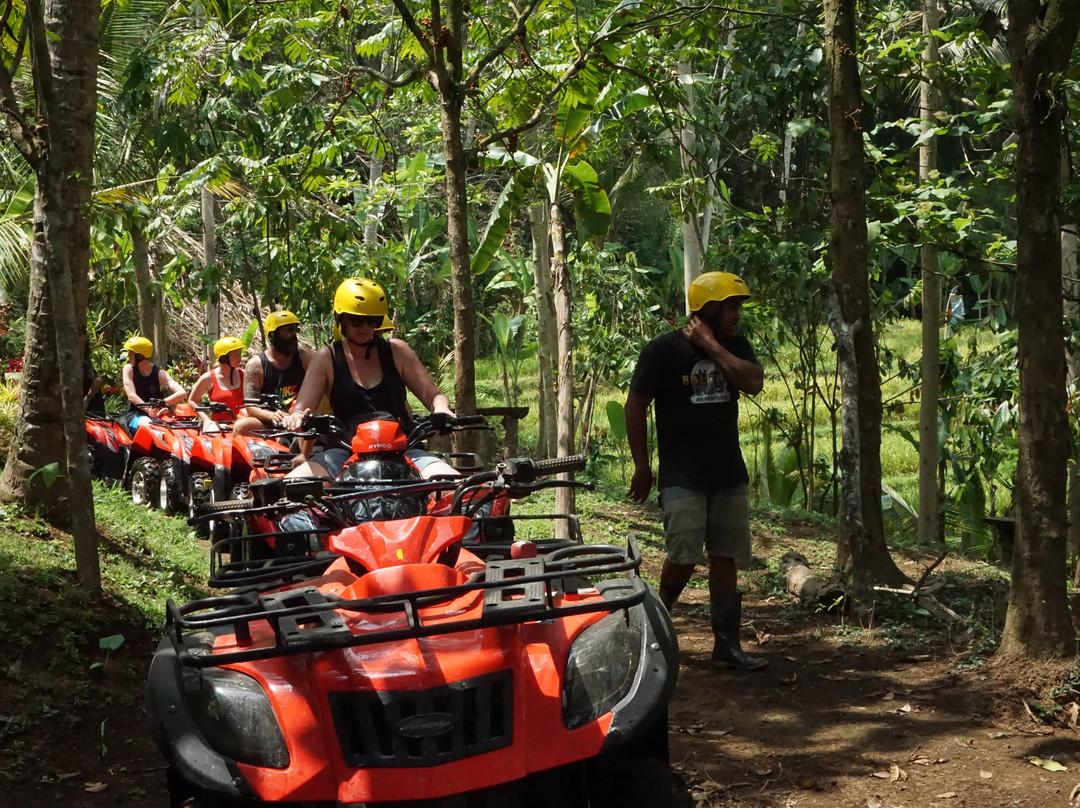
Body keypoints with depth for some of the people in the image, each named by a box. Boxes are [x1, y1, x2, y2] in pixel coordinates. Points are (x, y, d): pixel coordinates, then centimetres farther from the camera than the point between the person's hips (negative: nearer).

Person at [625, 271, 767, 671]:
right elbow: (635, 407, -3)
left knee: (725, 559, 6)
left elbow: (753, 382, -11)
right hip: (682, 478, -5)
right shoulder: (663, 350, -6)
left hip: (729, 474, 5)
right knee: (683, 560, -8)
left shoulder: (735, 346, 8)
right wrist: (641, 466, -4)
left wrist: (711, 345, -11)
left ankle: (727, 644, 12)